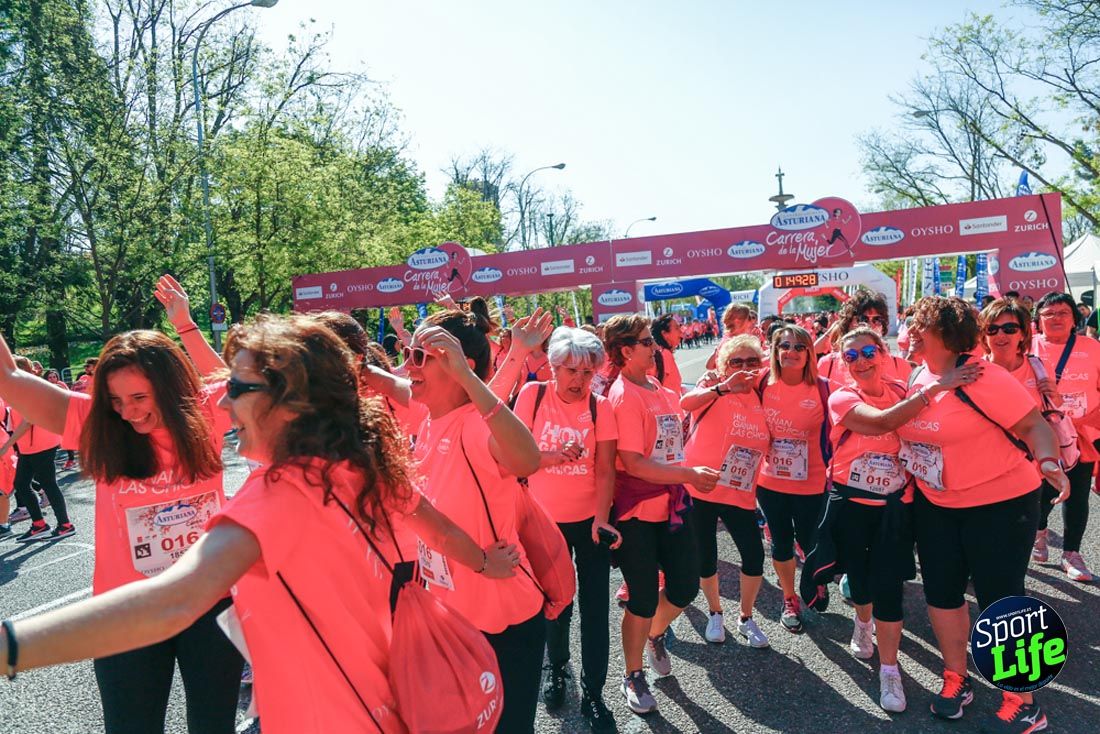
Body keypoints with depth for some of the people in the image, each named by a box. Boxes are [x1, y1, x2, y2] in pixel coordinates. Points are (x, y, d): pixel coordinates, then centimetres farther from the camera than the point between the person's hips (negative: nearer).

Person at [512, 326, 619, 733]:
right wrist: (552, 456, -26)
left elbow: (605, 469, -12)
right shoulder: (533, 394, -8)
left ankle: (592, 693, 21)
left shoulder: (599, 406, -8)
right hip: (546, 520, 0)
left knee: (594, 608, 4)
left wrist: (601, 518, -26)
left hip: (590, 519, 0)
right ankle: (557, 667, 42)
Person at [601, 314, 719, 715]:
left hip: (672, 502, 7)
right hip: (637, 511, -7)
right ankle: (633, 676, 28)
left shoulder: (658, 387, 7)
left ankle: (655, 636, 44)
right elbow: (633, 463, -23)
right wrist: (689, 474, -20)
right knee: (644, 599, 6)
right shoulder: (623, 396, -18)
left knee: (685, 585, 14)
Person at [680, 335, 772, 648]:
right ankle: (715, 614, 32)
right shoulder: (714, 388, -7)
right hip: (700, 490, -3)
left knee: (754, 557, -2)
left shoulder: (762, 400, 6)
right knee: (705, 558, 6)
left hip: (740, 495, 3)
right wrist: (723, 386, -41)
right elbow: (686, 403, -30)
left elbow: (766, 447, 18)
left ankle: (746, 619, 23)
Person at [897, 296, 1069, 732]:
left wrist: (1048, 463, -36)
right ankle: (956, 680, 34)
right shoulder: (918, 376, 1)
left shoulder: (984, 377, -20)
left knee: (1000, 600, 1)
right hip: (935, 504, 7)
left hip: (998, 503, -7)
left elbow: (1034, 424, -20)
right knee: (941, 593, 13)